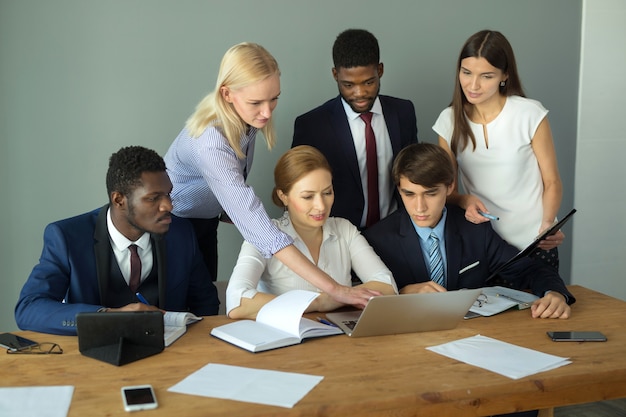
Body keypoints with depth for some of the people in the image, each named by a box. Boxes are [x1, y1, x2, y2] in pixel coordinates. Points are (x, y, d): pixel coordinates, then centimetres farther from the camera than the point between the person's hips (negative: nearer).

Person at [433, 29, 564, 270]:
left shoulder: (530, 115, -11)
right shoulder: (449, 120, -2)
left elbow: (552, 182, -3)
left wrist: (547, 225, -20)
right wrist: (464, 200, -17)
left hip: (533, 244, -2)